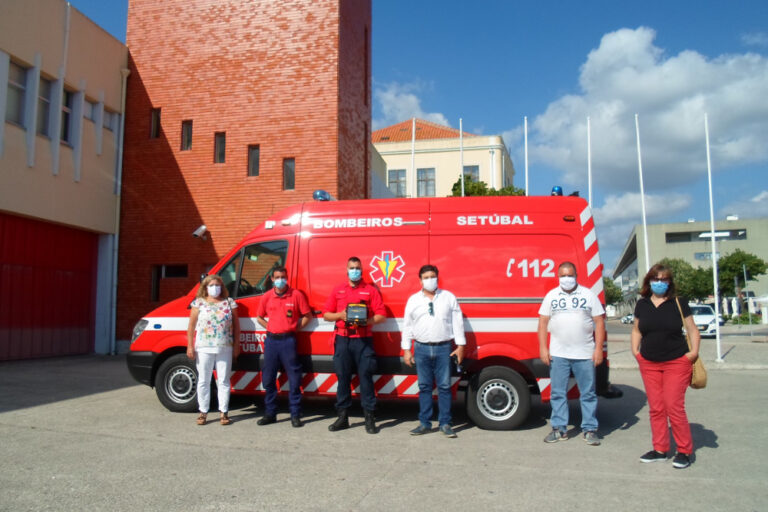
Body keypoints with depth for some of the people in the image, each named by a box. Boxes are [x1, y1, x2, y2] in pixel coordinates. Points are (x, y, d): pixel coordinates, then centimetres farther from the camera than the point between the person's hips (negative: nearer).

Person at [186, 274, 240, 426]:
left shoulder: (229, 302, 7)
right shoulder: (199, 303, 5)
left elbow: (236, 325, 8)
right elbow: (191, 326, 3)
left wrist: (236, 345, 3)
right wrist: (190, 346, -3)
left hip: (225, 349, 1)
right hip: (204, 348, 0)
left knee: (224, 381, 4)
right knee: (203, 381, 6)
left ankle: (224, 412, 11)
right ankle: (203, 412, 15)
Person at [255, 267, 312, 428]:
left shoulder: (296, 295, -1)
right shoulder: (266, 297, 8)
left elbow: (307, 315, 5)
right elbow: (259, 317, 19)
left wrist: (295, 328, -3)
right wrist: (270, 328, 6)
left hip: (288, 340, -3)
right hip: (271, 340, 3)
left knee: (294, 379, -2)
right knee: (268, 379, 8)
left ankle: (295, 415, 6)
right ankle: (270, 413, 20)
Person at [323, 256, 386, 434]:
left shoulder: (371, 290, 7)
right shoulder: (338, 290, 14)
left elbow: (381, 315, 1)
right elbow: (326, 314, 13)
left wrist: (367, 321, -16)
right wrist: (340, 315, -6)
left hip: (363, 340, -2)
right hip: (342, 340, 2)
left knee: (366, 377, -3)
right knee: (342, 377, 5)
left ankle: (369, 418, 4)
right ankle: (343, 417, 15)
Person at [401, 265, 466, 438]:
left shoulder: (449, 297, 6)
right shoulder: (413, 300, 8)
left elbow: (457, 322, 6)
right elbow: (407, 326, 10)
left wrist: (460, 345, 1)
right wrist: (406, 350, 6)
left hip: (443, 348, -1)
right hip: (422, 348, 1)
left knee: (444, 386, 1)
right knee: (424, 386, 6)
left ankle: (445, 423, 10)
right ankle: (424, 423, 15)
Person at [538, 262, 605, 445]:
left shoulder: (588, 295, 5)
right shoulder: (551, 296, 8)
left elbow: (599, 322, 3)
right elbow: (543, 322, 6)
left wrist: (599, 348, -5)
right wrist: (543, 348, -2)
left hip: (585, 354, -1)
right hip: (558, 354, 1)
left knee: (588, 393, 5)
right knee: (558, 393, 5)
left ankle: (589, 430, 16)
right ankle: (559, 429, 15)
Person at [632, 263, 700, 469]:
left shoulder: (679, 303, -1)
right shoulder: (642, 304, 7)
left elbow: (692, 330, 3)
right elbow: (636, 330, 17)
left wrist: (694, 351, -9)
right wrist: (635, 350, 5)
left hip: (676, 362, -3)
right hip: (649, 364, 4)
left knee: (674, 407, -6)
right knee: (655, 408, 7)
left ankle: (684, 451, 10)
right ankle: (660, 450, 19)